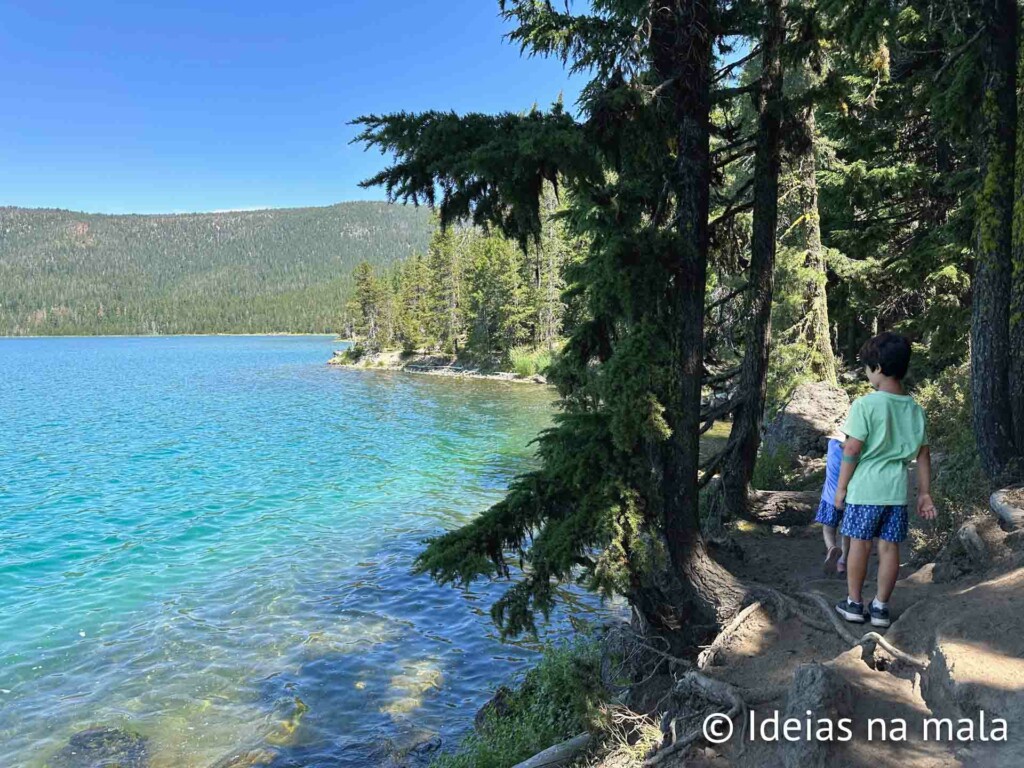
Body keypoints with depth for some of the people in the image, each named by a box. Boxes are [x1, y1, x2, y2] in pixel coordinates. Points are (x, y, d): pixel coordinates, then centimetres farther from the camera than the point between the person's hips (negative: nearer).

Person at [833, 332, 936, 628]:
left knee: (859, 544, 7)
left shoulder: (865, 404, -14)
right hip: (897, 490, 5)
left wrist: (841, 487, -3)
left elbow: (851, 450, -12)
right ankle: (880, 607, 17)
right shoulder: (915, 409, 5)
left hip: (864, 488, -4)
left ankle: (854, 603, 17)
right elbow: (923, 454, 9)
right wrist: (925, 493, 16)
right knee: (889, 547, 9)